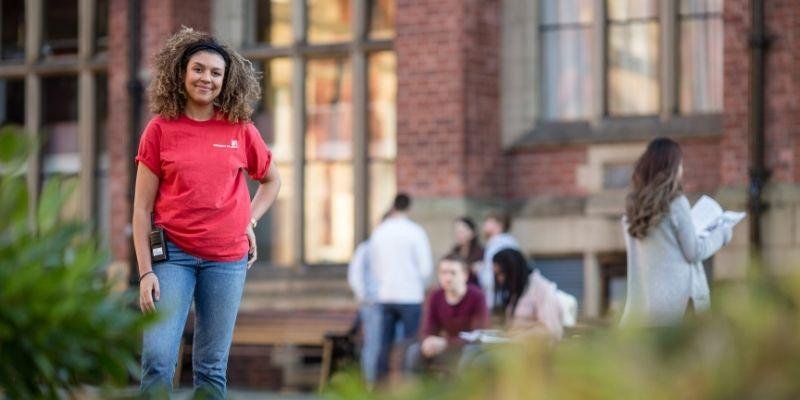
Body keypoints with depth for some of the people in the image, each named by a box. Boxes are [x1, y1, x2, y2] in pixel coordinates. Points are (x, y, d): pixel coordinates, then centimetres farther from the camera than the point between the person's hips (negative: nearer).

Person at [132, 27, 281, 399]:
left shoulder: (241, 130, 5)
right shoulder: (160, 129, 0)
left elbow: (271, 180, 23)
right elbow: (142, 208, 0)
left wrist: (250, 221, 8)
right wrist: (145, 271, -7)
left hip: (228, 259, 2)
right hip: (173, 253, -2)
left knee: (212, 367, 5)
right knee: (157, 358, -11)